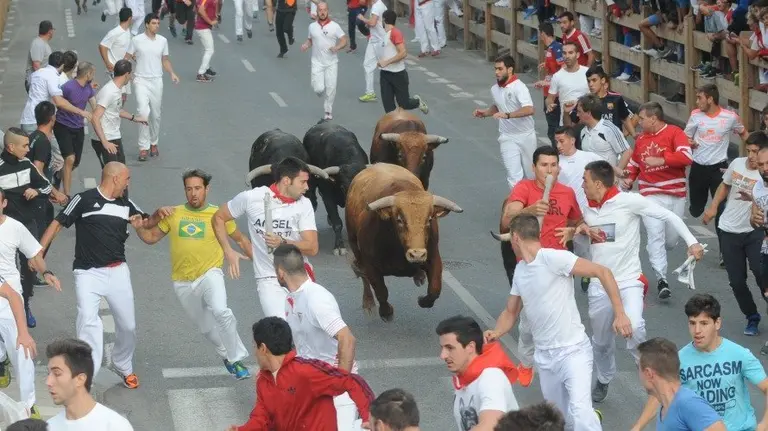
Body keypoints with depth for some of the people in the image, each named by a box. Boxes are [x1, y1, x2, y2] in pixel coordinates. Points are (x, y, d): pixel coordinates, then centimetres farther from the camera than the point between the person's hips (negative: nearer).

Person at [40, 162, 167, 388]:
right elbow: (57, 224, -3)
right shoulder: (84, 200, -7)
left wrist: (158, 215, 1)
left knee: (127, 325, 7)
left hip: (118, 271, 5)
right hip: (88, 273, -5)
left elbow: (147, 222, 25)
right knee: (88, 320, -23)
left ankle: (124, 367, 31)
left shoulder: (125, 204, 11)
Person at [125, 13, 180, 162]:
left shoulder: (163, 41, 3)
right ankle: (143, 147, -11)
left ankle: (153, 143, 29)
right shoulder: (137, 40, -7)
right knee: (143, 112, -17)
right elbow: (127, 58, 1)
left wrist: (172, 73, -3)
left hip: (157, 81, 3)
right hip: (141, 81, -3)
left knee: (155, 115, 10)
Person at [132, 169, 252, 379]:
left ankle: (236, 359, -16)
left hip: (209, 274, -3)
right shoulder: (173, 214, 1)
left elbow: (240, 240, 7)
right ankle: (227, 354, 40)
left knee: (220, 311, -31)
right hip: (183, 283, 4)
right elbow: (151, 237, 10)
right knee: (207, 327, 14)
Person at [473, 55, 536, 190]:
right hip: (508, 138, 4)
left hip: (526, 136, -4)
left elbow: (529, 110, -32)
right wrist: (485, 113, 7)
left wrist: (507, 115, -40)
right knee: (514, 176, -8)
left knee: (530, 174, 13)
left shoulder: (519, 87, -18)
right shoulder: (494, 89, 4)